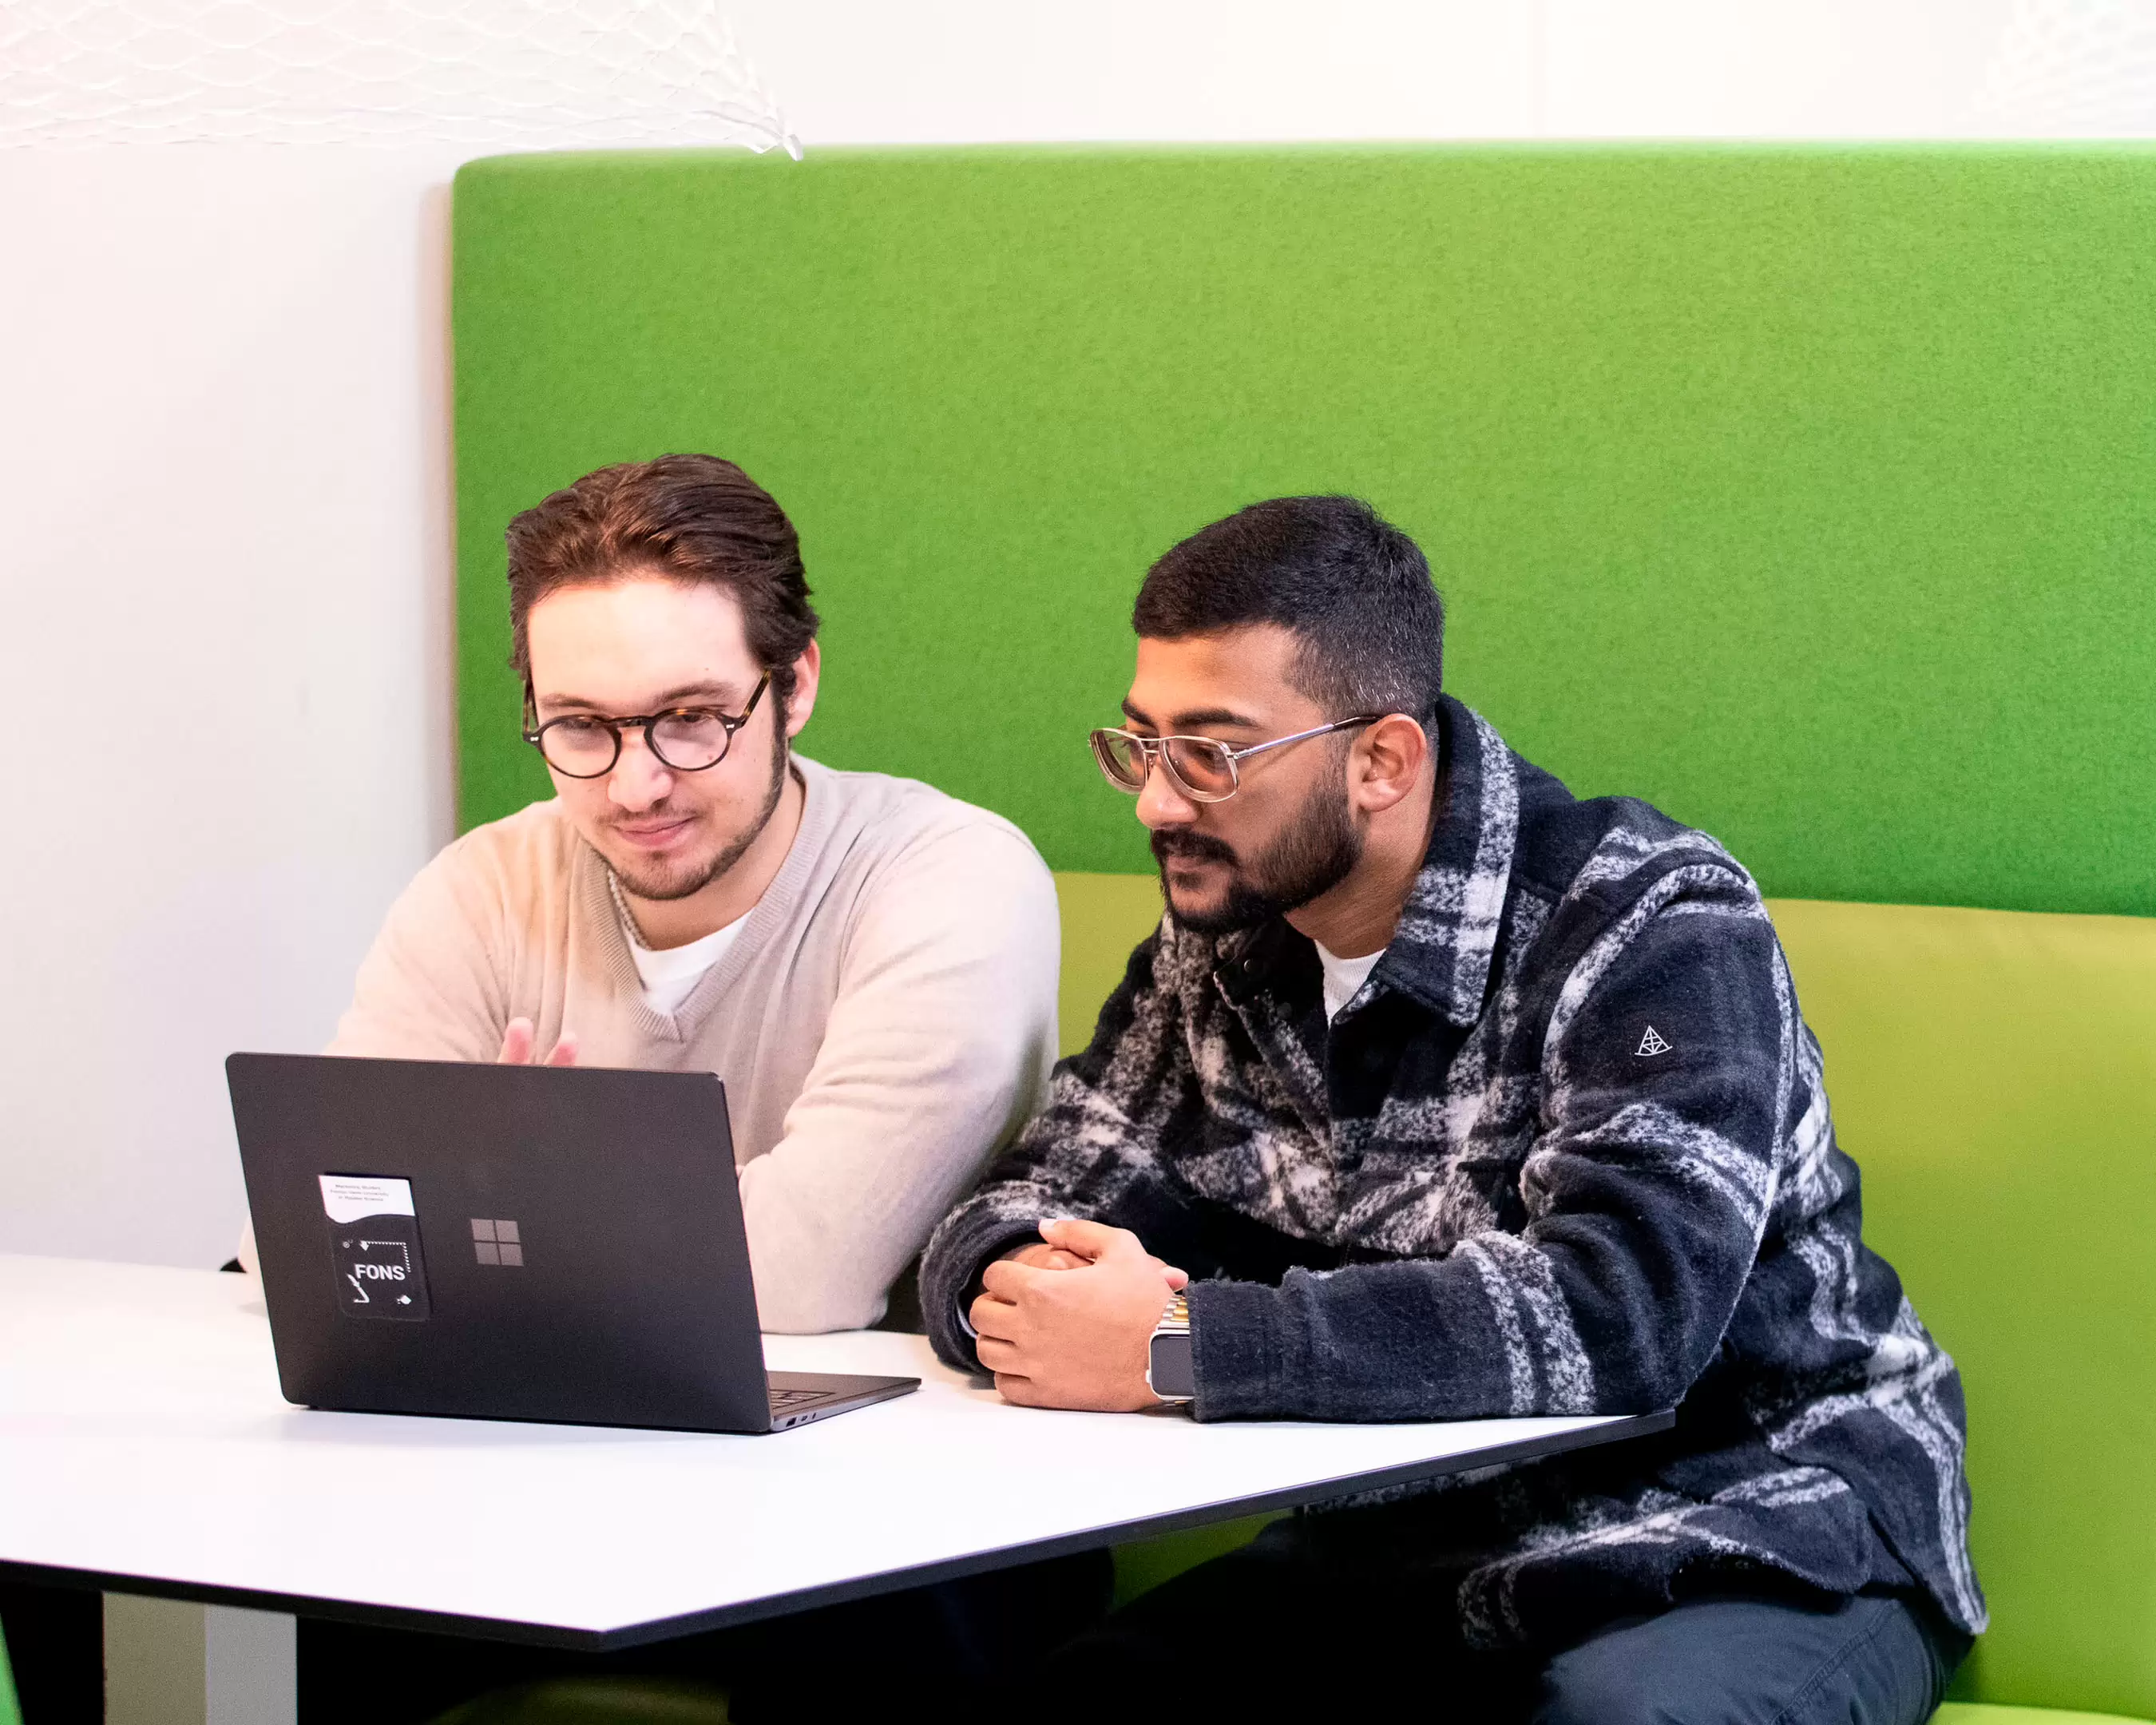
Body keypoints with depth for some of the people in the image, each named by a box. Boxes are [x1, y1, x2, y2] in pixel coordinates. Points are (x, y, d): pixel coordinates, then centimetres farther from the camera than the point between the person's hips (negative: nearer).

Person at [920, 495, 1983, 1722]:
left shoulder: (1655, 929, -17)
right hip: (1413, 1549, 5)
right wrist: (1012, 1283, -21)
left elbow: (1622, 1308, -31)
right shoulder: (1220, 953, 5)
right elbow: (1029, 1204, 7)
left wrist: (1174, 1347, -33)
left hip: (1756, 1540, -5)